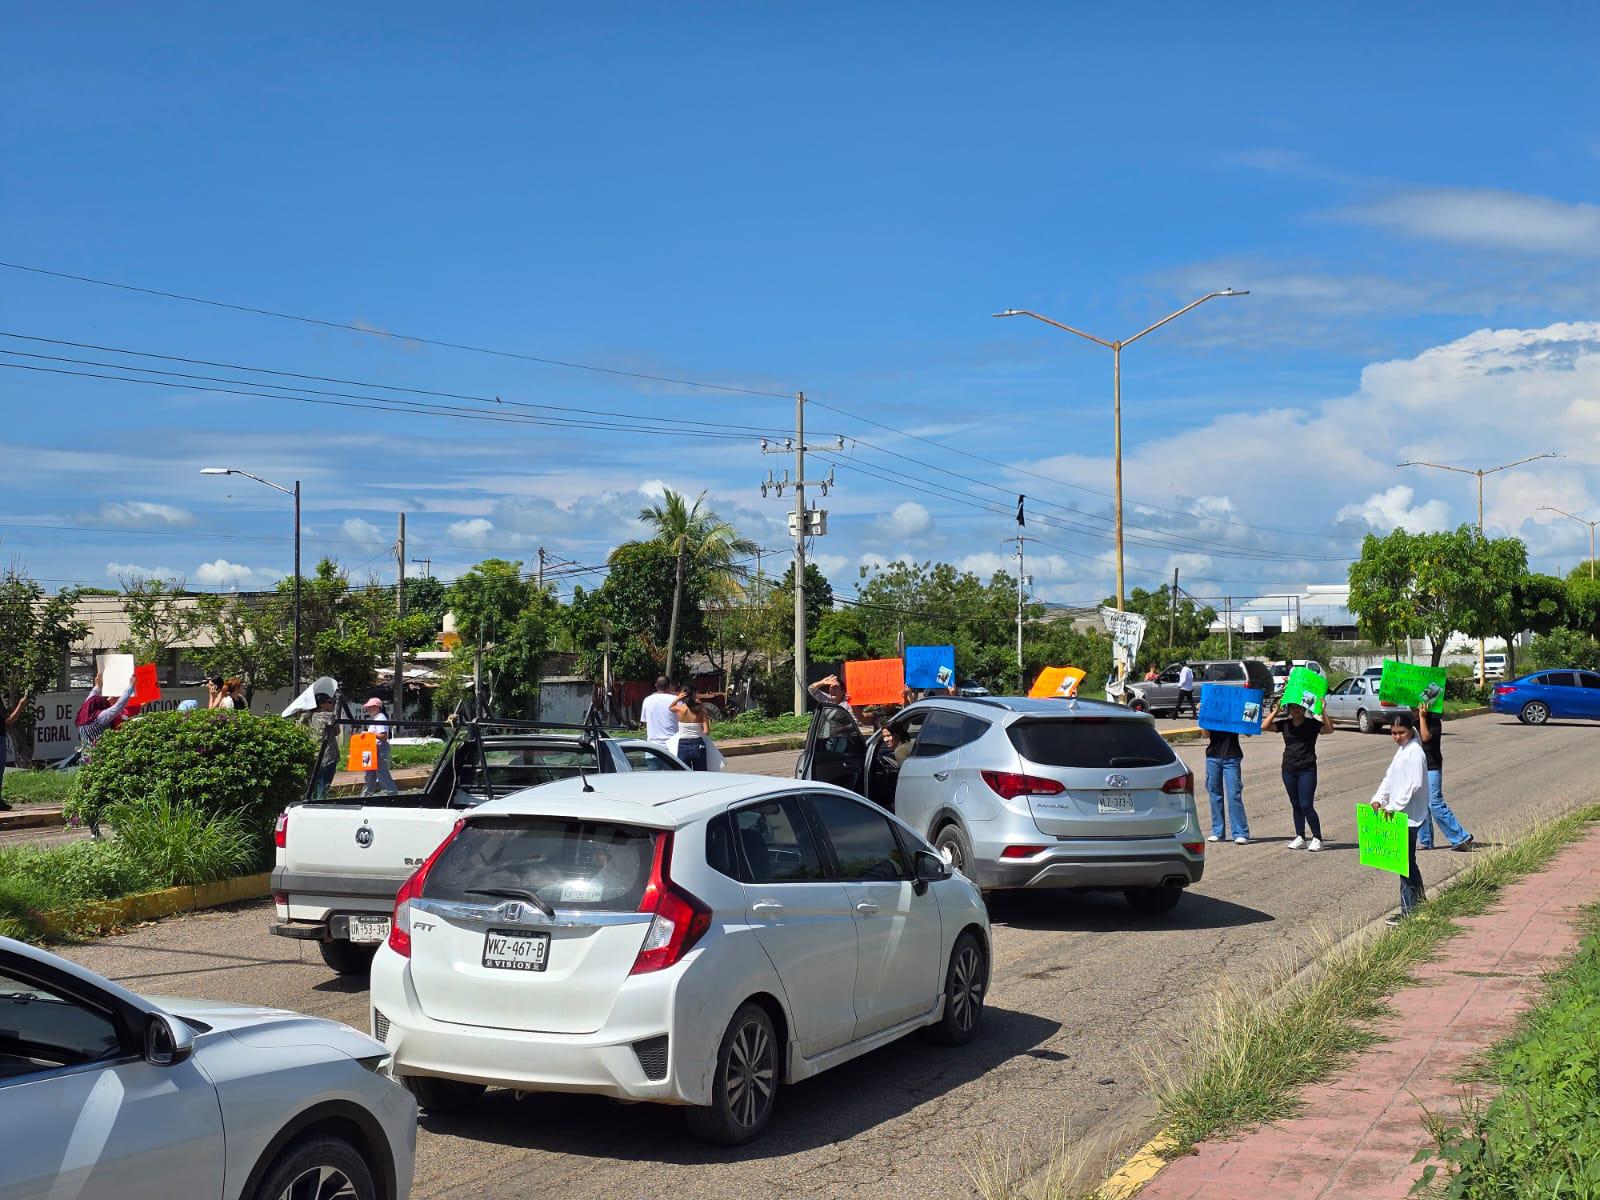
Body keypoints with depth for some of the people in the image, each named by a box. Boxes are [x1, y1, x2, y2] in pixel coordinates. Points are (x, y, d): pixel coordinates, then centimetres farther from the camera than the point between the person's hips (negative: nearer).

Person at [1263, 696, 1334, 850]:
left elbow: (1329, 729, -17)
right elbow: (1264, 726, 0)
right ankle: (1300, 837, 17)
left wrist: (1323, 711, -23)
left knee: (1306, 805, -9)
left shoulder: (1312, 724, -2)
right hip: (1289, 769, 4)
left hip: (1307, 770, -4)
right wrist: (1276, 711, -3)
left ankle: (1317, 838, 1)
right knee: (1296, 805, 10)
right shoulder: (1285, 725, 7)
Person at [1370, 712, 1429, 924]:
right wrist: (1378, 799, 5)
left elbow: (1414, 784, -21)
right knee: (1408, 862, 15)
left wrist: (1394, 806, -21)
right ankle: (1418, 904, 25)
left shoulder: (1415, 752, -15)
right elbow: (1390, 777, 18)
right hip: (1399, 814, 10)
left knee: (1406, 862, -6)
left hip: (1409, 816, -10)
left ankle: (1408, 911, -1)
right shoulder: (1401, 750, 15)